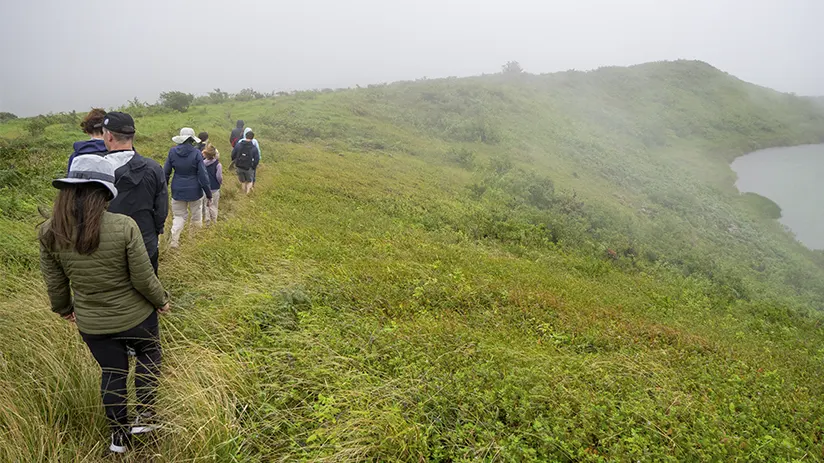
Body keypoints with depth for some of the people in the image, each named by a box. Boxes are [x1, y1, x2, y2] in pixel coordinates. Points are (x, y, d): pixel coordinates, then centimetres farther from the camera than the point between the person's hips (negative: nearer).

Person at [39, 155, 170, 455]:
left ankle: (118, 436, 38)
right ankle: (145, 416, 25)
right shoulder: (124, 227, -26)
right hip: (135, 316, -3)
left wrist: (64, 309, 20)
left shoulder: (49, 233, -13)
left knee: (112, 373, 23)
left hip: (91, 324, 3)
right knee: (148, 355, 28)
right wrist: (162, 301, 1)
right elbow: (144, 279, -19)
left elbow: (55, 284, -1)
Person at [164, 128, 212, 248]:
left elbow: (166, 172, 2)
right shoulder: (196, 153, -15)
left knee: (179, 216, 15)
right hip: (194, 191, -3)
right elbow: (203, 176, -14)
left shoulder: (172, 151, -5)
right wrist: (209, 195, -6)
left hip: (177, 191, 3)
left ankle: (174, 242, 8)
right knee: (196, 216, 15)